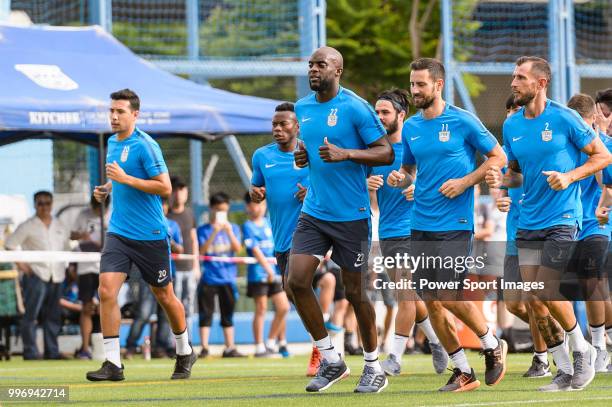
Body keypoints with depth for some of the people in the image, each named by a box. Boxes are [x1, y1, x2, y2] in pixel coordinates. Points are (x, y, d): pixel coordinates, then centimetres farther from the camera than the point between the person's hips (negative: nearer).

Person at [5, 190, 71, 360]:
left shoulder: (60, 227, 16)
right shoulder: (28, 226, 0)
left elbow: (66, 248, 26)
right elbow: (10, 244, 0)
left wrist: (66, 267, 15)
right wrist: (20, 263, -8)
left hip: (56, 276, 5)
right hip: (35, 275, -5)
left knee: (53, 316, 7)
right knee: (31, 314, -9)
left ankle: (52, 351, 13)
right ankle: (30, 351, -8)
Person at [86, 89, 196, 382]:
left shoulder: (145, 146, -14)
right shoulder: (112, 142, 10)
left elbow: (165, 187, -18)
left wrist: (125, 179, -22)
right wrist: (107, 188, 7)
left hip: (150, 234, -6)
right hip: (118, 233, 6)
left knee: (164, 296, 9)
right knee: (106, 291, -12)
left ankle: (185, 353, 31)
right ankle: (112, 363, -10)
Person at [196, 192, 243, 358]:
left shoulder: (233, 228, 9)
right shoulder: (203, 230, 3)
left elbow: (238, 248, -5)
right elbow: (202, 250, -11)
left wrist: (229, 231, -18)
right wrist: (214, 232, -20)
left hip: (227, 278, 2)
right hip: (208, 278, -2)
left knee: (228, 315, 6)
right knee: (206, 314, -3)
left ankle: (230, 348, 9)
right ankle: (204, 348, -1)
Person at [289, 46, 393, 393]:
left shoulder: (355, 108, -11)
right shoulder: (302, 108, 10)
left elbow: (386, 153, -12)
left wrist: (345, 154, -24)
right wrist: (302, 155, 5)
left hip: (351, 216, -6)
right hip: (314, 212, 6)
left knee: (355, 292, 2)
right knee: (297, 281, -8)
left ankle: (374, 367, 19)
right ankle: (332, 361, 6)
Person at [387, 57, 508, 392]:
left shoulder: (463, 122, -6)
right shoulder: (410, 128, 10)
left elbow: (498, 157, 0)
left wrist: (465, 182, -12)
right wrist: (398, 178, -2)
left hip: (455, 224, -6)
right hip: (421, 225, 6)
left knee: (451, 297, -13)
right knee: (431, 301, 1)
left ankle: (493, 346, 12)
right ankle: (463, 371, 11)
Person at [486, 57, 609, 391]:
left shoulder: (564, 119, -8)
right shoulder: (511, 125, 8)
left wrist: (570, 177, -16)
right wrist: (501, 178, -3)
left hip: (561, 220, -6)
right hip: (528, 223, 6)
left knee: (548, 294, -12)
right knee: (534, 300, 0)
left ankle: (582, 351, 12)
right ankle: (565, 371, 10)